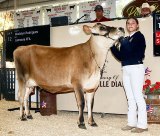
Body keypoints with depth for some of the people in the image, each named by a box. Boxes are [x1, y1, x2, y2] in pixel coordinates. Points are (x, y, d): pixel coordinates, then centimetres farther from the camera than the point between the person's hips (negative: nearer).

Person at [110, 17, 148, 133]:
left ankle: (142, 125, -4)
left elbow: (130, 50, -16)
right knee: (130, 98, 8)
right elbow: (121, 56, 12)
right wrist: (113, 46, 3)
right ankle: (132, 123, 13)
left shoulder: (139, 36, -1)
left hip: (136, 68, -7)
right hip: (126, 70, 7)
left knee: (138, 96, -7)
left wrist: (121, 41, -8)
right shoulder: (126, 39, 18)